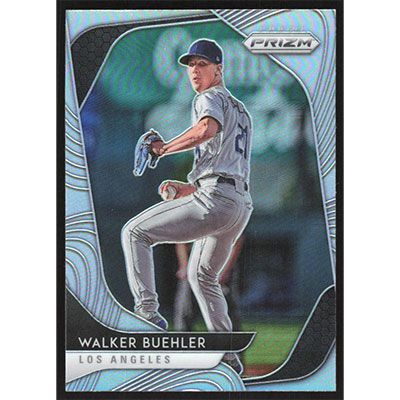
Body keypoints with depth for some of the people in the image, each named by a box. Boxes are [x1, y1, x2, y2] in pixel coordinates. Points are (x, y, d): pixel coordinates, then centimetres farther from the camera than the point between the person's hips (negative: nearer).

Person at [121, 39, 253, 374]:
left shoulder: (210, 98, 2)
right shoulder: (242, 112, 30)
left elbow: (208, 127, -24)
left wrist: (164, 148, -13)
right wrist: (189, 189, 27)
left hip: (213, 201, -9)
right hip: (242, 205, 9)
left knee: (135, 233, -3)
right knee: (201, 276, 26)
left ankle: (147, 311, -18)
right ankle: (227, 358, 25)